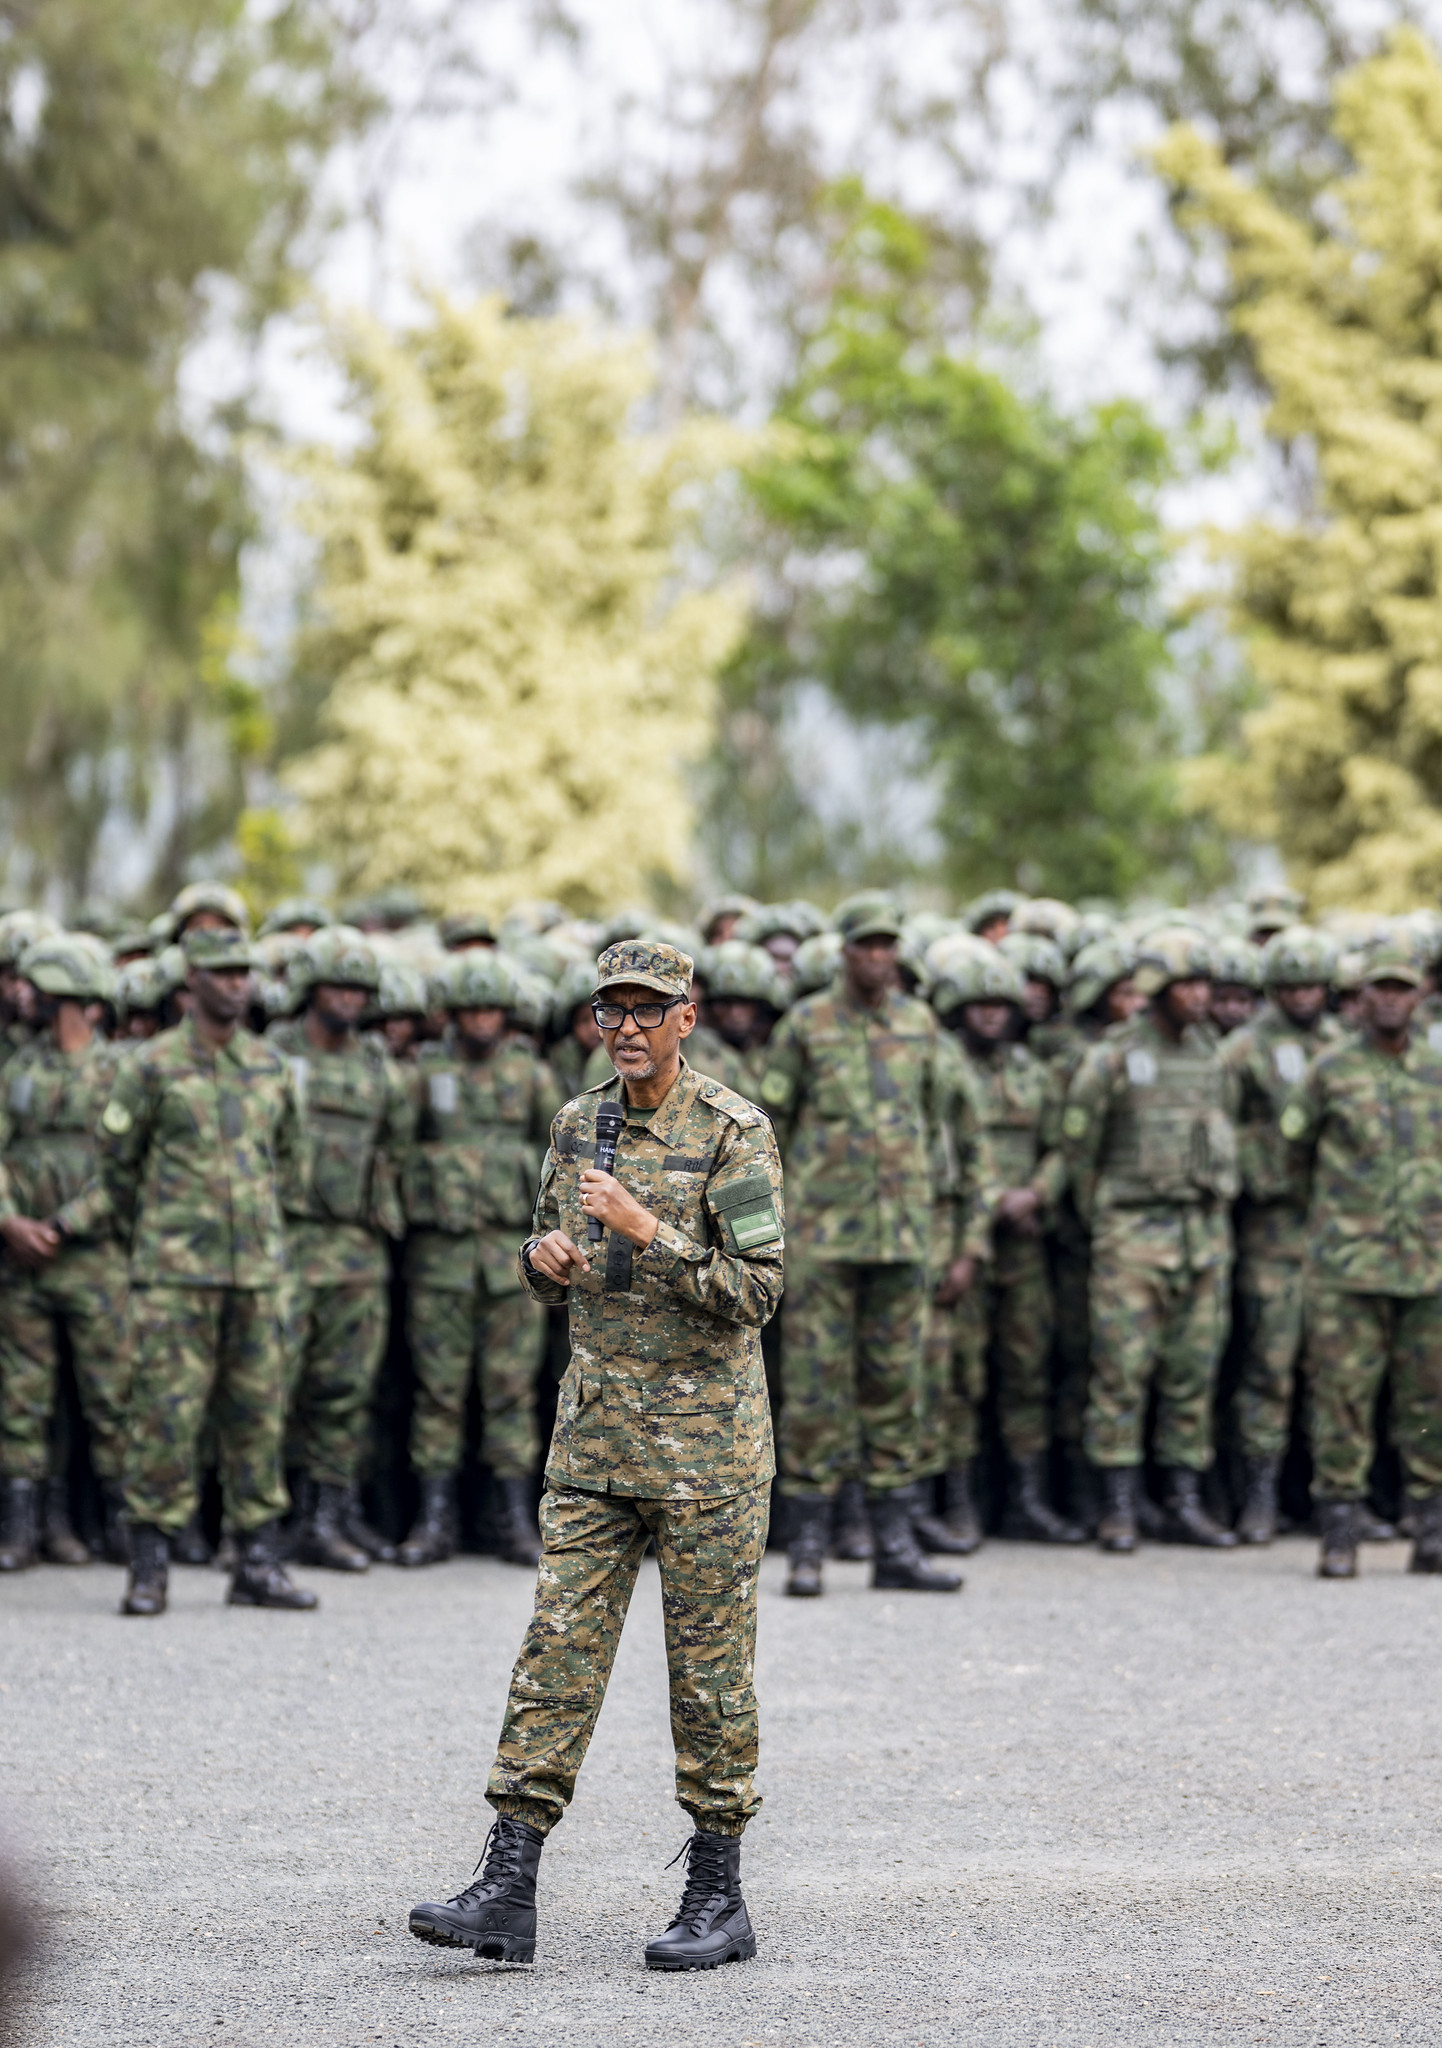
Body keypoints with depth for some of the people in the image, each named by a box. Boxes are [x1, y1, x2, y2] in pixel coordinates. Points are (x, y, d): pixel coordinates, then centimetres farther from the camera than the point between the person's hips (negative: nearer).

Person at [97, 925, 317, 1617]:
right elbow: (115, 1156, 5)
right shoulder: (152, 1064, -3)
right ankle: (149, 1568, -1)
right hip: (175, 1272, -4)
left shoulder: (269, 1065, 10)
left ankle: (257, 1563, 12)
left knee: (257, 1416, 6)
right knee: (165, 1416, -6)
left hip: (257, 1270, 4)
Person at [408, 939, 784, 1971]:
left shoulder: (735, 1133, -9)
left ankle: (719, 1899, 11)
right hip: (594, 1439, 5)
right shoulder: (578, 1125, 10)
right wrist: (546, 1255, -1)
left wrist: (648, 1231, -23)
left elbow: (756, 1291, -15)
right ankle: (508, 1889, 0)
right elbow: (547, 1260, 22)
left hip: (707, 1442, -5)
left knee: (709, 1671, 2)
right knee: (558, 1653, 1)